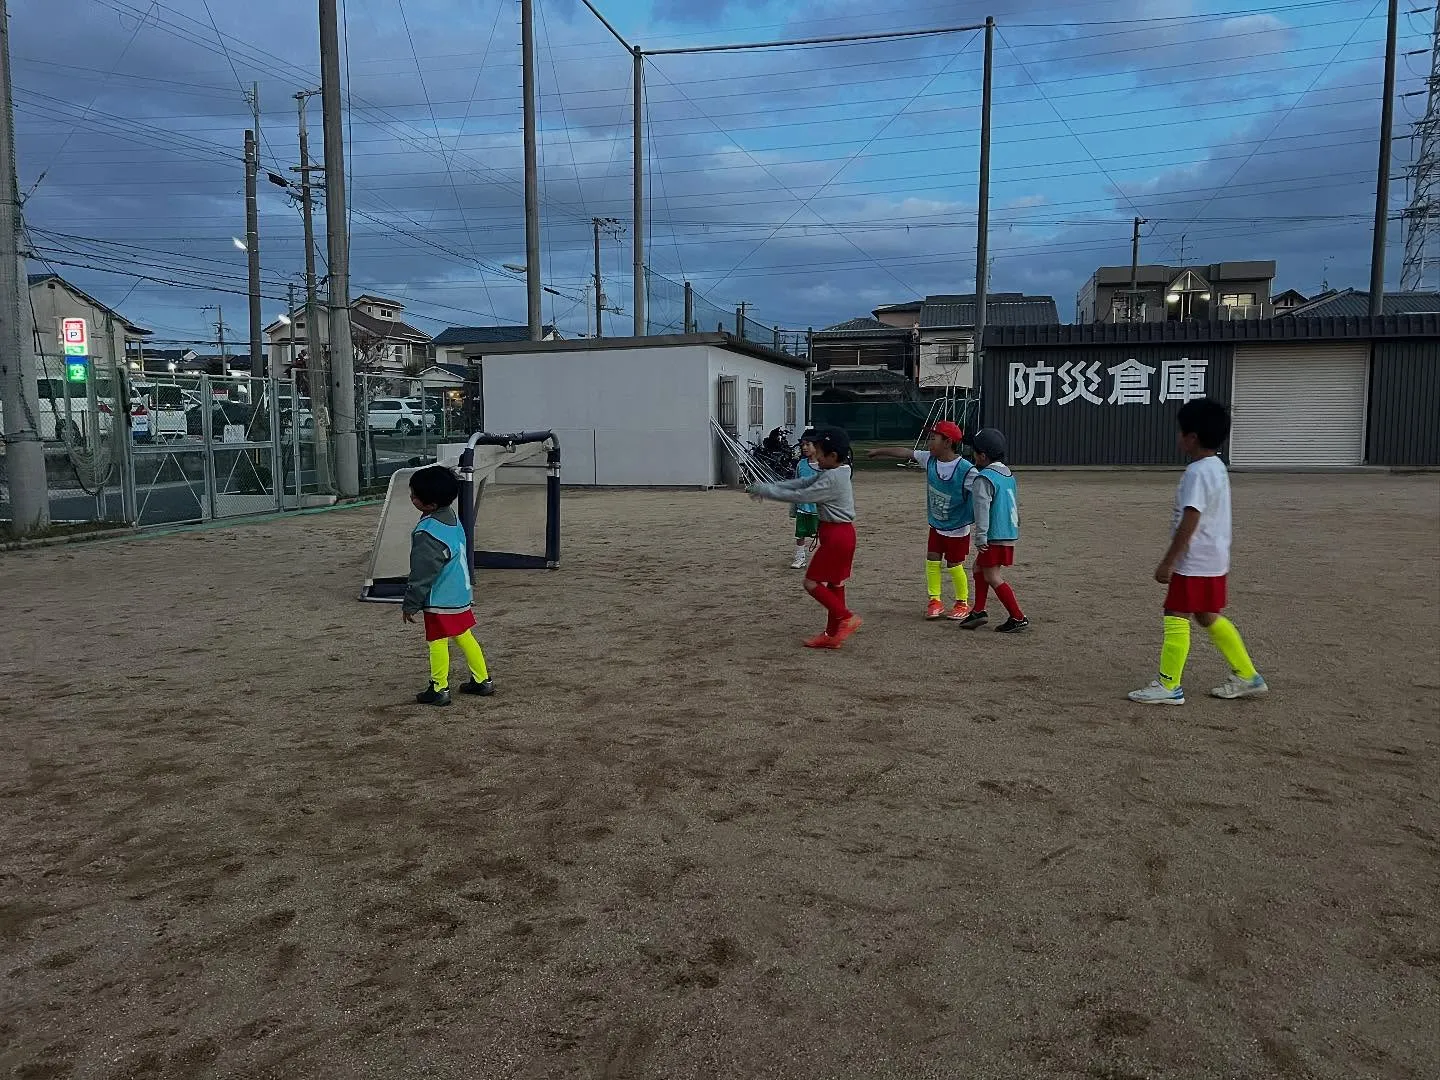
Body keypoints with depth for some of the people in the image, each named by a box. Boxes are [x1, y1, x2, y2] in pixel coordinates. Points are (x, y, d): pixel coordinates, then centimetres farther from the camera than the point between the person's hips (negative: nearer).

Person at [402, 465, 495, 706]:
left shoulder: (427, 533, -24)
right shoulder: (452, 517, 3)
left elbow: (421, 575, -20)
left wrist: (410, 604, -9)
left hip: (440, 600, -9)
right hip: (461, 594, 9)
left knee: (438, 642, 2)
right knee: (464, 636, 17)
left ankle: (439, 690, 11)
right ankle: (482, 680, 24)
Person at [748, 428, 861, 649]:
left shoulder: (832, 478, -20)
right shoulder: (835, 473, 12)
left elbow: (800, 496, -21)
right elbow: (801, 482, 9)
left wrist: (765, 491, -14)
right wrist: (767, 487, 2)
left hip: (836, 535, -10)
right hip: (843, 533, 10)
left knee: (812, 582, -4)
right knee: (834, 584, 13)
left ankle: (846, 618, -1)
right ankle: (833, 634, 19)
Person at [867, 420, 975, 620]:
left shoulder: (966, 470, -26)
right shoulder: (929, 459, -8)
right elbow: (906, 453, 3)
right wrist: (879, 451, 9)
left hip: (957, 528, -6)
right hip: (936, 524, 6)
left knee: (954, 565, 5)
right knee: (932, 561, 5)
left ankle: (963, 603, 23)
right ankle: (935, 601, 16)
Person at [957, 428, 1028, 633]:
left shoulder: (984, 479, -15)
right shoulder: (1009, 475, 14)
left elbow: (982, 508, -21)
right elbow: (1016, 504, 23)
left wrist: (980, 537, -21)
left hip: (994, 536, -10)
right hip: (1010, 533, 10)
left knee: (993, 576, -3)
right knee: (979, 567, 20)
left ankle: (1018, 618, -4)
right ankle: (978, 611, 20)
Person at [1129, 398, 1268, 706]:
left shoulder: (1197, 473, -20)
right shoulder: (1217, 467, 11)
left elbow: (1189, 522, -24)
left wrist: (1167, 562, -20)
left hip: (1194, 562, -10)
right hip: (1214, 559, 10)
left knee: (1176, 618, -3)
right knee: (1208, 617, 19)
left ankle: (1169, 686, 2)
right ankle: (1247, 676, 25)